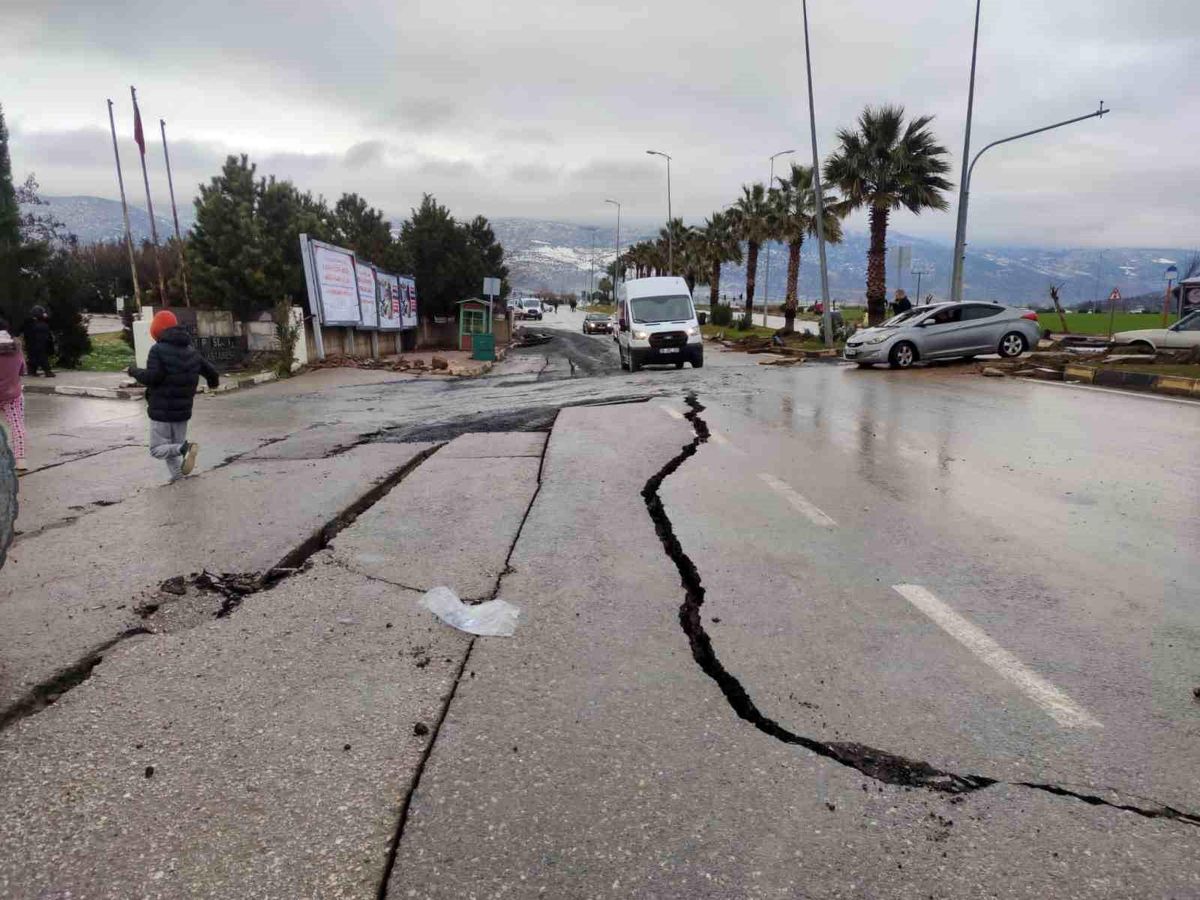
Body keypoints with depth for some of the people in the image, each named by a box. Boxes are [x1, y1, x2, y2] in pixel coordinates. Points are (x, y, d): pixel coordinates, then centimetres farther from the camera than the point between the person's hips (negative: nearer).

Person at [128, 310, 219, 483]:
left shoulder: (158, 350, -13)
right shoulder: (190, 350, 7)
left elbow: (151, 377, -21)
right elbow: (209, 369, 13)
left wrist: (134, 371, -2)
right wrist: (214, 379, 36)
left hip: (162, 410, -6)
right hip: (183, 410, 6)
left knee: (157, 449, 1)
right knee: (174, 447, 16)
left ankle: (185, 448, -25)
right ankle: (177, 480, 6)